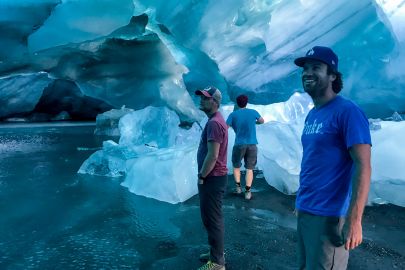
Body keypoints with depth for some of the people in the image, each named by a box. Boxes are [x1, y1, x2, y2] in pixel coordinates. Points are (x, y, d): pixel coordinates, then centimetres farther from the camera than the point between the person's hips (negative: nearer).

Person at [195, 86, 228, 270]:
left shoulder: (214, 123, -19)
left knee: (212, 219, -2)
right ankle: (217, 253, 32)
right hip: (213, 177, 11)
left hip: (212, 178, -11)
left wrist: (201, 177, -14)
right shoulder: (216, 120, 15)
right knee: (212, 217, 19)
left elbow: (212, 155, -24)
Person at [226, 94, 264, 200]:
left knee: (236, 166, 20)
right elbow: (262, 121, 20)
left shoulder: (233, 114, -4)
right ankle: (248, 191, 4)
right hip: (252, 144, 1)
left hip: (239, 144, -1)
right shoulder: (253, 112, 3)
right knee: (249, 168, 7)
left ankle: (238, 186, 16)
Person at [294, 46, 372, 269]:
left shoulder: (347, 111, -13)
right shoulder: (312, 115, 11)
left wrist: (354, 220, -22)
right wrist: (301, 201, 16)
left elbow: (363, 166, -18)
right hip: (305, 210, 8)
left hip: (328, 215, -8)